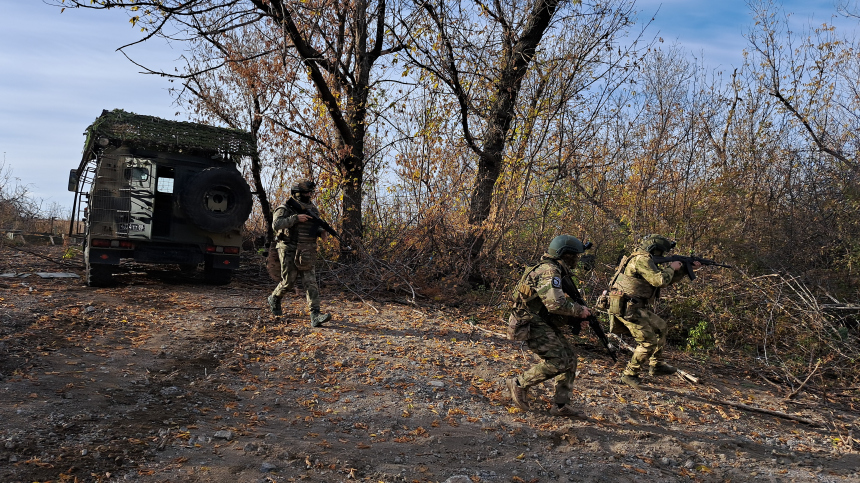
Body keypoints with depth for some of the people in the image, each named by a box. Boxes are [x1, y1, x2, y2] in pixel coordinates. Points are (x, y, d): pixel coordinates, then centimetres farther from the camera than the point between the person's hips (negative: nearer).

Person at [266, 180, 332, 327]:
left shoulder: (312, 209, 12)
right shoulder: (286, 209, -8)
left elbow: (316, 226, 22)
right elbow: (276, 224, -22)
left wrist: (321, 232, -1)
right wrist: (296, 218, -27)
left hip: (307, 253, 5)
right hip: (289, 251, -5)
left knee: (311, 283, -5)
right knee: (288, 282, 3)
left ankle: (315, 316, -11)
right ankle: (274, 299, 36)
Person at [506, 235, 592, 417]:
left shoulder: (554, 271, 16)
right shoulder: (549, 272, -18)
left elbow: (556, 300, 23)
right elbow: (556, 304, -28)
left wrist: (576, 308, 8)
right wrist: (579, 311, -13)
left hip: (545, 325, 11)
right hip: (533, 325, -11)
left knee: (570, 359, 7)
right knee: (558, 361, -15)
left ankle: (561, 404, 12)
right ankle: (520, 384, -1)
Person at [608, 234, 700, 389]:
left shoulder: (646, 261, 18)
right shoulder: (641, 259, -16)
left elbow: (667, 280, 25)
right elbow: (660, 280, -25)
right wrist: (671, 268, -7)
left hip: (638, 308, 11)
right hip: (627, 308, -11)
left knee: (660, 328, 21)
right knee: (649, 341, -9)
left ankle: (656, 365, 30)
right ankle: (630, 374, 2)